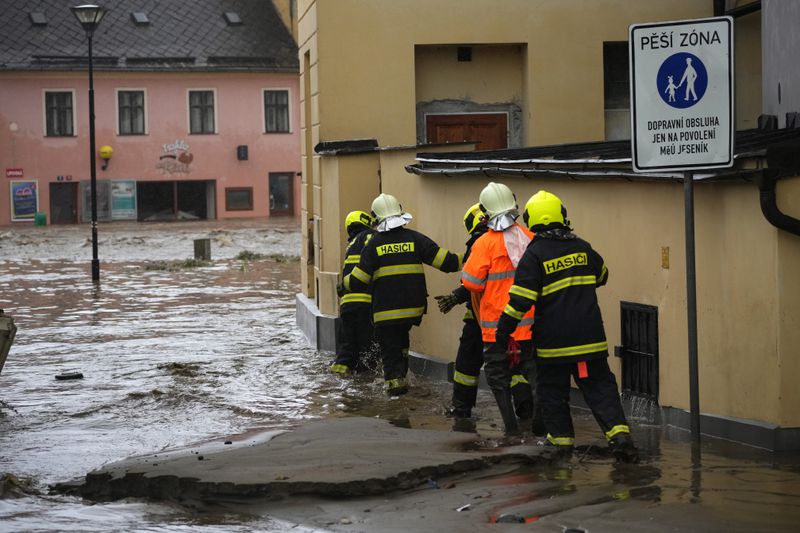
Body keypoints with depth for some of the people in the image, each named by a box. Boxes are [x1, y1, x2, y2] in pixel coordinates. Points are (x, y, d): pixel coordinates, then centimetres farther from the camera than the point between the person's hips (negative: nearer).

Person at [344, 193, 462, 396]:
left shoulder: (374, 244, -5)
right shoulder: (414, 238, -1)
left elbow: (358, 281, -4)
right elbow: (443, 260, -3)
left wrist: (346, 282, 17)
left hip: (386, 309, -3)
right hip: (414, 305, 3)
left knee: (389, 344, 6)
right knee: (401, 338, 27)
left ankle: (395, 379, -4)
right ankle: (400, 373, 26)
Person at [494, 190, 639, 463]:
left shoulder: (534, 255, -11)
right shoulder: (582, 247, 5)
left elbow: (521, 298, -15)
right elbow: (601, 276, 24)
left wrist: (504, 329, -7)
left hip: (553, 338, -3)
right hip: (589, 336, 4)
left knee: (552, 390, 11)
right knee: (600, 385, 6)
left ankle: (562, 439, 15)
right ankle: (619, 432, -9)